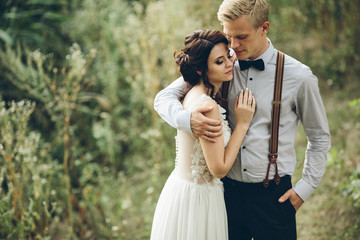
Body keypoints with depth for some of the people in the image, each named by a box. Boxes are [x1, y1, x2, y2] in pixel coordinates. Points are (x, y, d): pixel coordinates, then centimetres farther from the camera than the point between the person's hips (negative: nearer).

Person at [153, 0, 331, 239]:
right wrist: (187, 119, -21)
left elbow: (320, 137, 7)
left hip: (273, 195, -2)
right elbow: (164, 97, 1)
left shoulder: (299, 76, -6)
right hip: (227, 190, 2)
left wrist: (305, 188, 1)